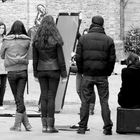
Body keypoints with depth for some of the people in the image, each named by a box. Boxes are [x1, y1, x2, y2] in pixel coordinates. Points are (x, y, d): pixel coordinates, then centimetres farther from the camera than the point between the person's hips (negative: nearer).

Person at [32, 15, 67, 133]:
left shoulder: (37, 40, 1)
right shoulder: (56, 40, -9)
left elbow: (35, 58, 5)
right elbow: (60, 58, -8)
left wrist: (35, 73, 12)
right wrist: (64, 74, -3)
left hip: (41, 70, 3)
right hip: (53, 70, -3)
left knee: (44, 97, 7)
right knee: (51, 97, -1)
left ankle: (44, 126, 7)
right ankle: (50, 126, -1)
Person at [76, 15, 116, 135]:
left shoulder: (83, 38, 0)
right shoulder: (108, 40, 0)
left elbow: (78, 58, -1)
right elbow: (112, 59, -1)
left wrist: (81, 71, 12)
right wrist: (108, 73, 11)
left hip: (87, 75, 0)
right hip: (102, 76, 0)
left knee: (85, 101, 5)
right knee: (104, 102, 5)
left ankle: (82, 127, 5)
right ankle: (108, 128, 3)